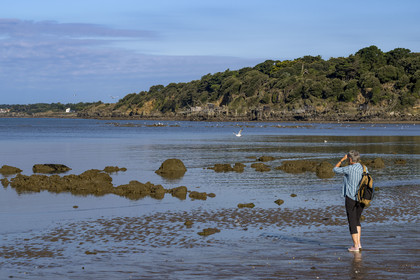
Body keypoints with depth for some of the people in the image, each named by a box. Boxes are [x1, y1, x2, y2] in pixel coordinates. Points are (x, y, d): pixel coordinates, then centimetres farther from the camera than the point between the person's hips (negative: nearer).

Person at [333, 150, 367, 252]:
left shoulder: (349, 169, -14)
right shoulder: (364, 168, 5)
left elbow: (335, 169, 0)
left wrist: (342, 159, 10)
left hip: (351, 197, -6)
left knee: (352, 222, 1)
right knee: (357, 220, 22)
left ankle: (355, 246, 0)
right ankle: (358, 242, 16)